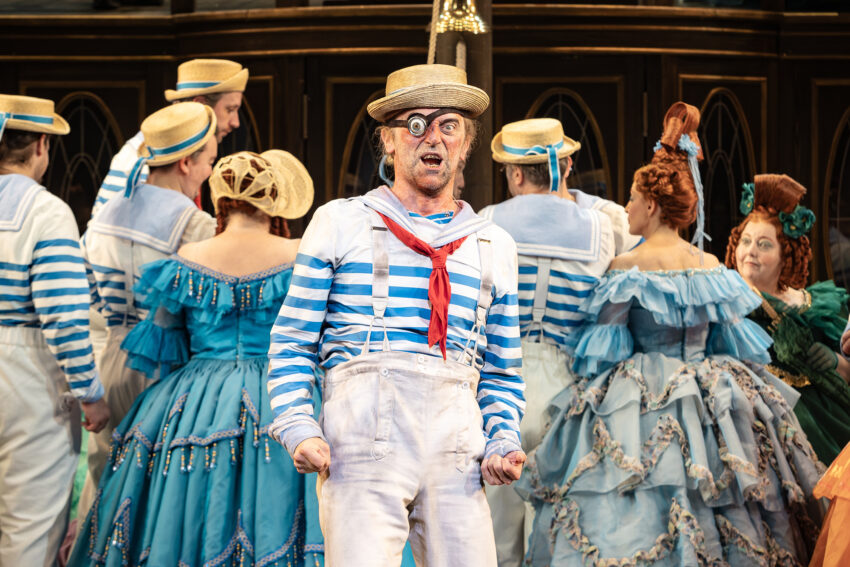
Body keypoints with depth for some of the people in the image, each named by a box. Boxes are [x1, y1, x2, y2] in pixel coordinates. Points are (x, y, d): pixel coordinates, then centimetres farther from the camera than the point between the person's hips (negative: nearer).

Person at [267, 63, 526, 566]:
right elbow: (292, 343, 10)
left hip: (457, 454, 3)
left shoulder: (495, 246, 21)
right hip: (363, 444, -3)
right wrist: (299, 429, -5)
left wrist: (504, 442, 5)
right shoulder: (339, 224, 13)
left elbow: (502, 372, 24)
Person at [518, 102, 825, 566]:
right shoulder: (713, 268, 5)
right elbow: (739, 347, 12)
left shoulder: (626, 270, -8)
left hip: (639, 408, -4)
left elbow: (599, 356, -4)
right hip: (709, 403, 4)